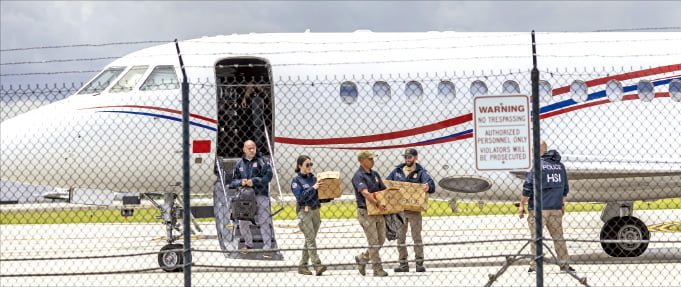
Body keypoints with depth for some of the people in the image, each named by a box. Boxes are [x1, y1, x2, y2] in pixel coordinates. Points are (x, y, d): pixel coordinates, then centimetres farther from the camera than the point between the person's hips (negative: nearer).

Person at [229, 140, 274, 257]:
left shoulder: (262, 161, 2)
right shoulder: (240, 164, 13)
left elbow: (268, 176, -9)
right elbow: (233, 181, 14)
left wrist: (254, 181, -16)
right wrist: (241, 182, -7)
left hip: (260, 195, -4)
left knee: (264, 222, -8)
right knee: (243, 222, 8)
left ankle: (267, 248, -8)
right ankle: (248, 244, 29)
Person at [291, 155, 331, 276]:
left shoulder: (314, 178, 13)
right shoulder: (296, 180, -2)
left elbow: (320, 198, 16)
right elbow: (300, 197, -14)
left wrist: (330, 197, -1)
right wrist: (313, 188, -18)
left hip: (315, 211, 6)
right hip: (304, 211, -6)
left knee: (310, 239, 6)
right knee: (310, 238, -14)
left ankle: (302, 266, 13)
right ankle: (317, 265, -22)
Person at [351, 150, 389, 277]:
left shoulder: (375, 174, 14)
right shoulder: (358, 176, -11)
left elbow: (383, 190, 17)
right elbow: (365, 193, -25)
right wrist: (377, 203, -35)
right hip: (365, 212, -8)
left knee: (381, 240, 9)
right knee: (373, 242, -7)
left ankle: (362, 258, 26)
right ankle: (378, 269, -2)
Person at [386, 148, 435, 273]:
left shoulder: (420, 172, 0)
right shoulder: (397, 171, 11)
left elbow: (430, 182, -18)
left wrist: (428, 186, -42)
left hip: (414, 210, -4)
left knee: (417, 236, -1)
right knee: (400, 236, 5)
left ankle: (419, 263, 3)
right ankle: (403, 264, 11)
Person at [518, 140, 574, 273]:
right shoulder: (560, 166, 11)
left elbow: (528, 187, -12)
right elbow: (565, 188, 18)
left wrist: (522, 205, -4)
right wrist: (562, 204, 28)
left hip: (539, 208, -6)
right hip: (556, 208, 6)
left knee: (536, 236, -1)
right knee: (558, 236, 11)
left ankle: (534, 264, -2)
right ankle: (564, 263, 10)